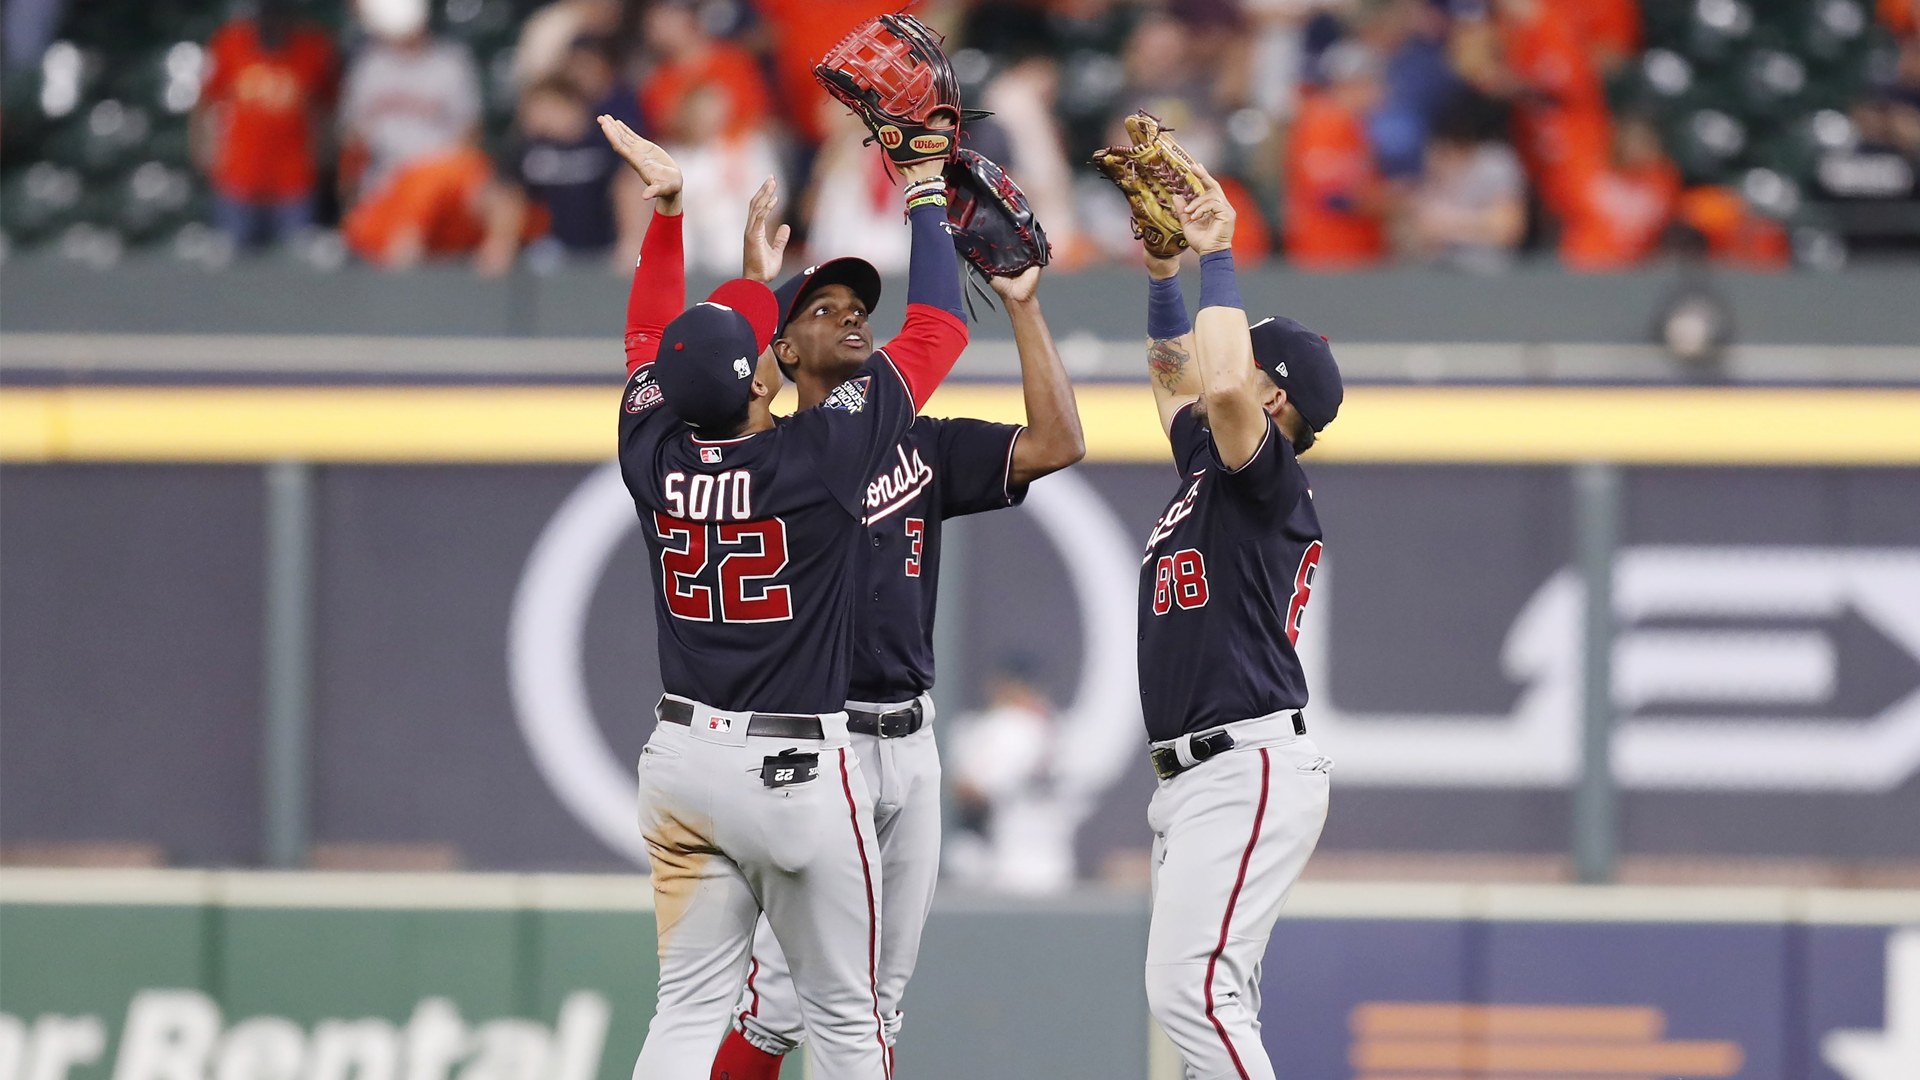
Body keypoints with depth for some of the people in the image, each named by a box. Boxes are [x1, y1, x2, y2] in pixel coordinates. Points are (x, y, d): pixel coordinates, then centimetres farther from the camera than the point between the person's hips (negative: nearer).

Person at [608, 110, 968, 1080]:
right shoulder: (816, 458, -15)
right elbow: (938, 329, -6)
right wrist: (924, 193, 3)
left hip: (683, 756, 5)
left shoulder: (654, 457, -4)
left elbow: (651, 342, 18)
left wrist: (665, 206, 20)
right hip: (799, 773, -5)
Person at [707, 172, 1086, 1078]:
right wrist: (754, 285, -25)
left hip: (909, 739, 6)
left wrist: (1025, 307, 0)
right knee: (782, 999, -9)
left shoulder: (924, 449, 14)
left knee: (878, 1001, 9)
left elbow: (1057, 445, 5)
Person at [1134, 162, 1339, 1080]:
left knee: (1190, 989, -19)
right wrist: (1162, 274, 18)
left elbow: (1221, 386, -28)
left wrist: (1216, 261, -17)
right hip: (1190, 782, 10)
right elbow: (1176, 371, 33)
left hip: (1250, 772, -10)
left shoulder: (1273, 482, -9)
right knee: (1208, 1003, 9)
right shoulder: (1207, 468, 17)